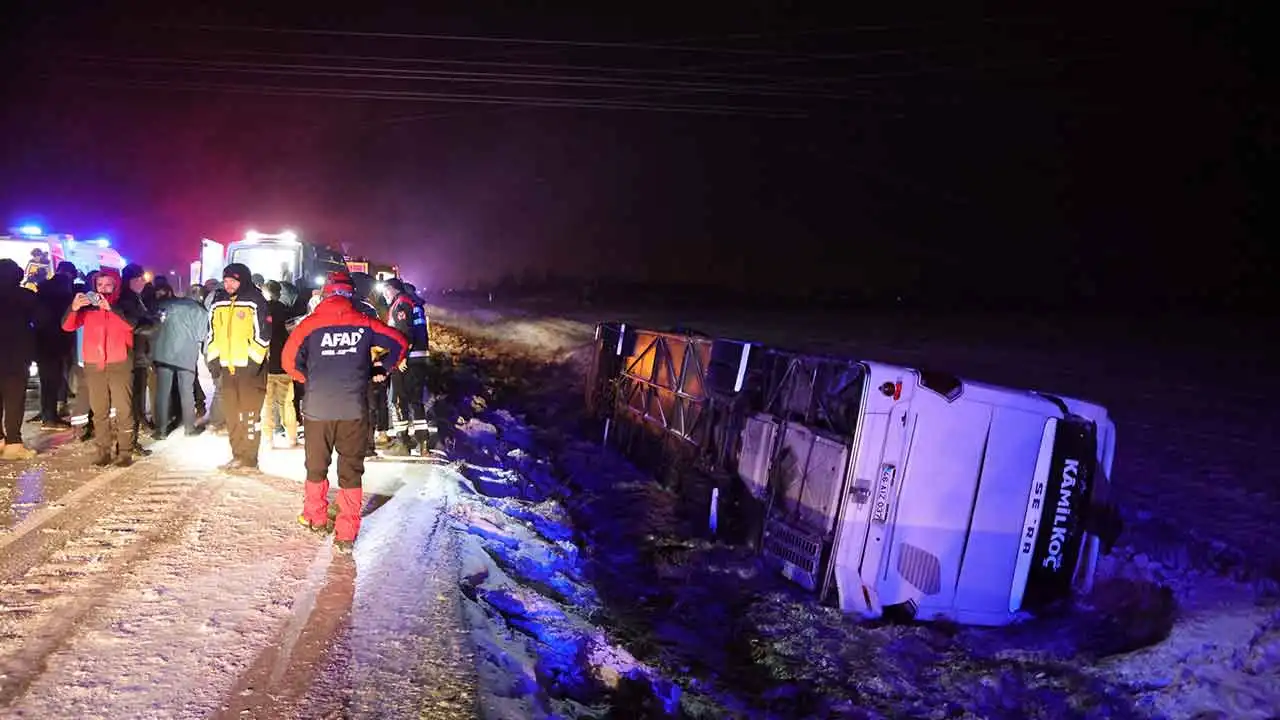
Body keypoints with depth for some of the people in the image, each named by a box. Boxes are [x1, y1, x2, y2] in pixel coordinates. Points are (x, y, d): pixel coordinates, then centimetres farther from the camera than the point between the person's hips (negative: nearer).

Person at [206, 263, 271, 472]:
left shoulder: (255, 302, -7)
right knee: (231, 414, 10)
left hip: (249, 366, -6)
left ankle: (250, 459, 1)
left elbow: (263, 333, -9)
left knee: (249, 413, -4)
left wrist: (254, 360, -13)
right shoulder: (218, 303, 12)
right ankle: (238, 455, 19)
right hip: (227, 365, 6)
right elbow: (212, 332, 19)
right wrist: (213, 357, 12)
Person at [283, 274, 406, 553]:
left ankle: (315, 517, 36)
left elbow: (290, 359, -6)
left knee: (316, 466, 20)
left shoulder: (311, 323, -2)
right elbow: (399, 343, 4)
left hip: (317, 407, 0)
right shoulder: (364, 323, 1)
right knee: (351, 470, 7)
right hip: (354, 408, 0)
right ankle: (346, 533, 5)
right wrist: (382, 372, 18)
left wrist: (308, 379, 12)